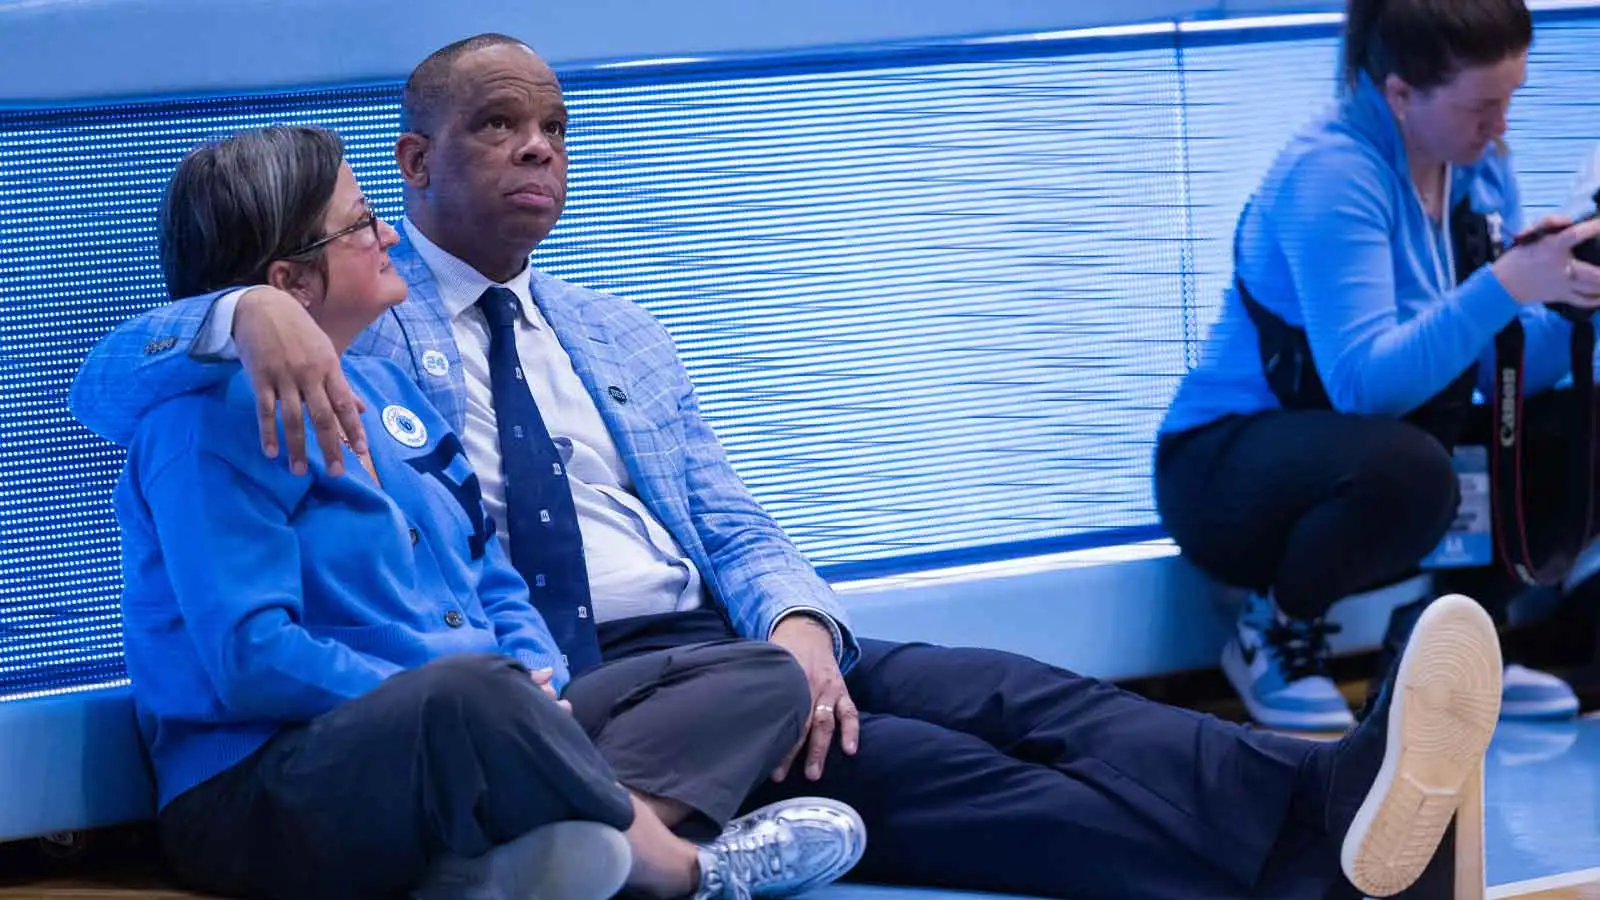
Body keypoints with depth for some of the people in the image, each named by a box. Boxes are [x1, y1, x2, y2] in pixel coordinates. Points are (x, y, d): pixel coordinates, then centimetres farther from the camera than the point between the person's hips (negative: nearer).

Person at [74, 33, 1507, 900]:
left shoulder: (618, 339, 26)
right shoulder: (348, 329, 8)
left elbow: (734, 525, 16)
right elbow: (102, 384, -6)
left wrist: (796, 621, -10)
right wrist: (247, 311, -29)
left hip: (712, 643, 6)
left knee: (988, 691, -23)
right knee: (888, 759, -32)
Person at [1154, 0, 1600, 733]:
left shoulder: (1480, 165, -1)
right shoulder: (1332, 175, -23)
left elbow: (1506, 369, -3)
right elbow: (1365, 382, -33)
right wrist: (1504, 285, -41)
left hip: (1377, 446, 7)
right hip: (1231, 464, -7)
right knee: (1405, 468, -38)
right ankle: (1276, 636, -10)